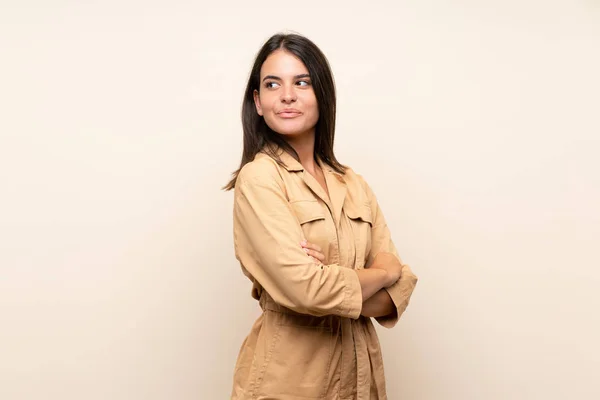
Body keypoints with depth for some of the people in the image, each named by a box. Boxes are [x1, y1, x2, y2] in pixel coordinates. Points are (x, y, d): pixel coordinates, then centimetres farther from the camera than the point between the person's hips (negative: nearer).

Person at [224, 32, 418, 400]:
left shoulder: (353, 184, 4)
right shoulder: (257, 177, -13)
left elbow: (400, 288, 0)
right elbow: (306, 288, -23)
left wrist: (332, 286, -18)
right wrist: (384, 271, -7)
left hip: (360, 368, 5)